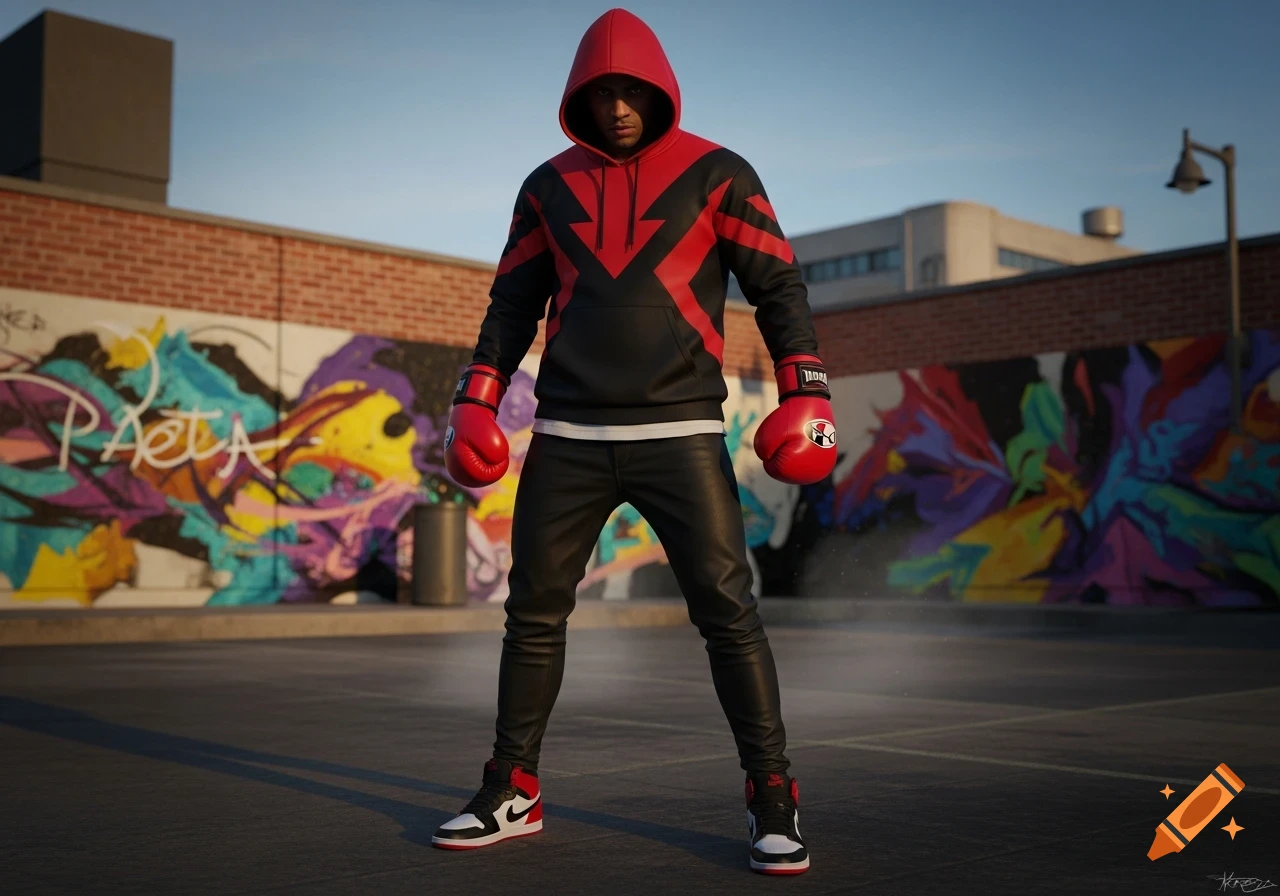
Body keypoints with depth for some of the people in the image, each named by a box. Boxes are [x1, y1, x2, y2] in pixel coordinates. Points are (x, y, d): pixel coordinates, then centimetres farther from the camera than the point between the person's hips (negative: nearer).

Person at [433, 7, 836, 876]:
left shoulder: (716, 175, 4)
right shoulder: (550, 186, 13)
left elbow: (778, 286, 2)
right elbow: (513, 303, 16)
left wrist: (804, 393, -8)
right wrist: (476, 402, 8)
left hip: (681, 434, -3)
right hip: (567, 439, 3)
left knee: (727, 608, -9)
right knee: (534, 608, 5)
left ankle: (772, 798, 2)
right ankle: (514, 792, 19)